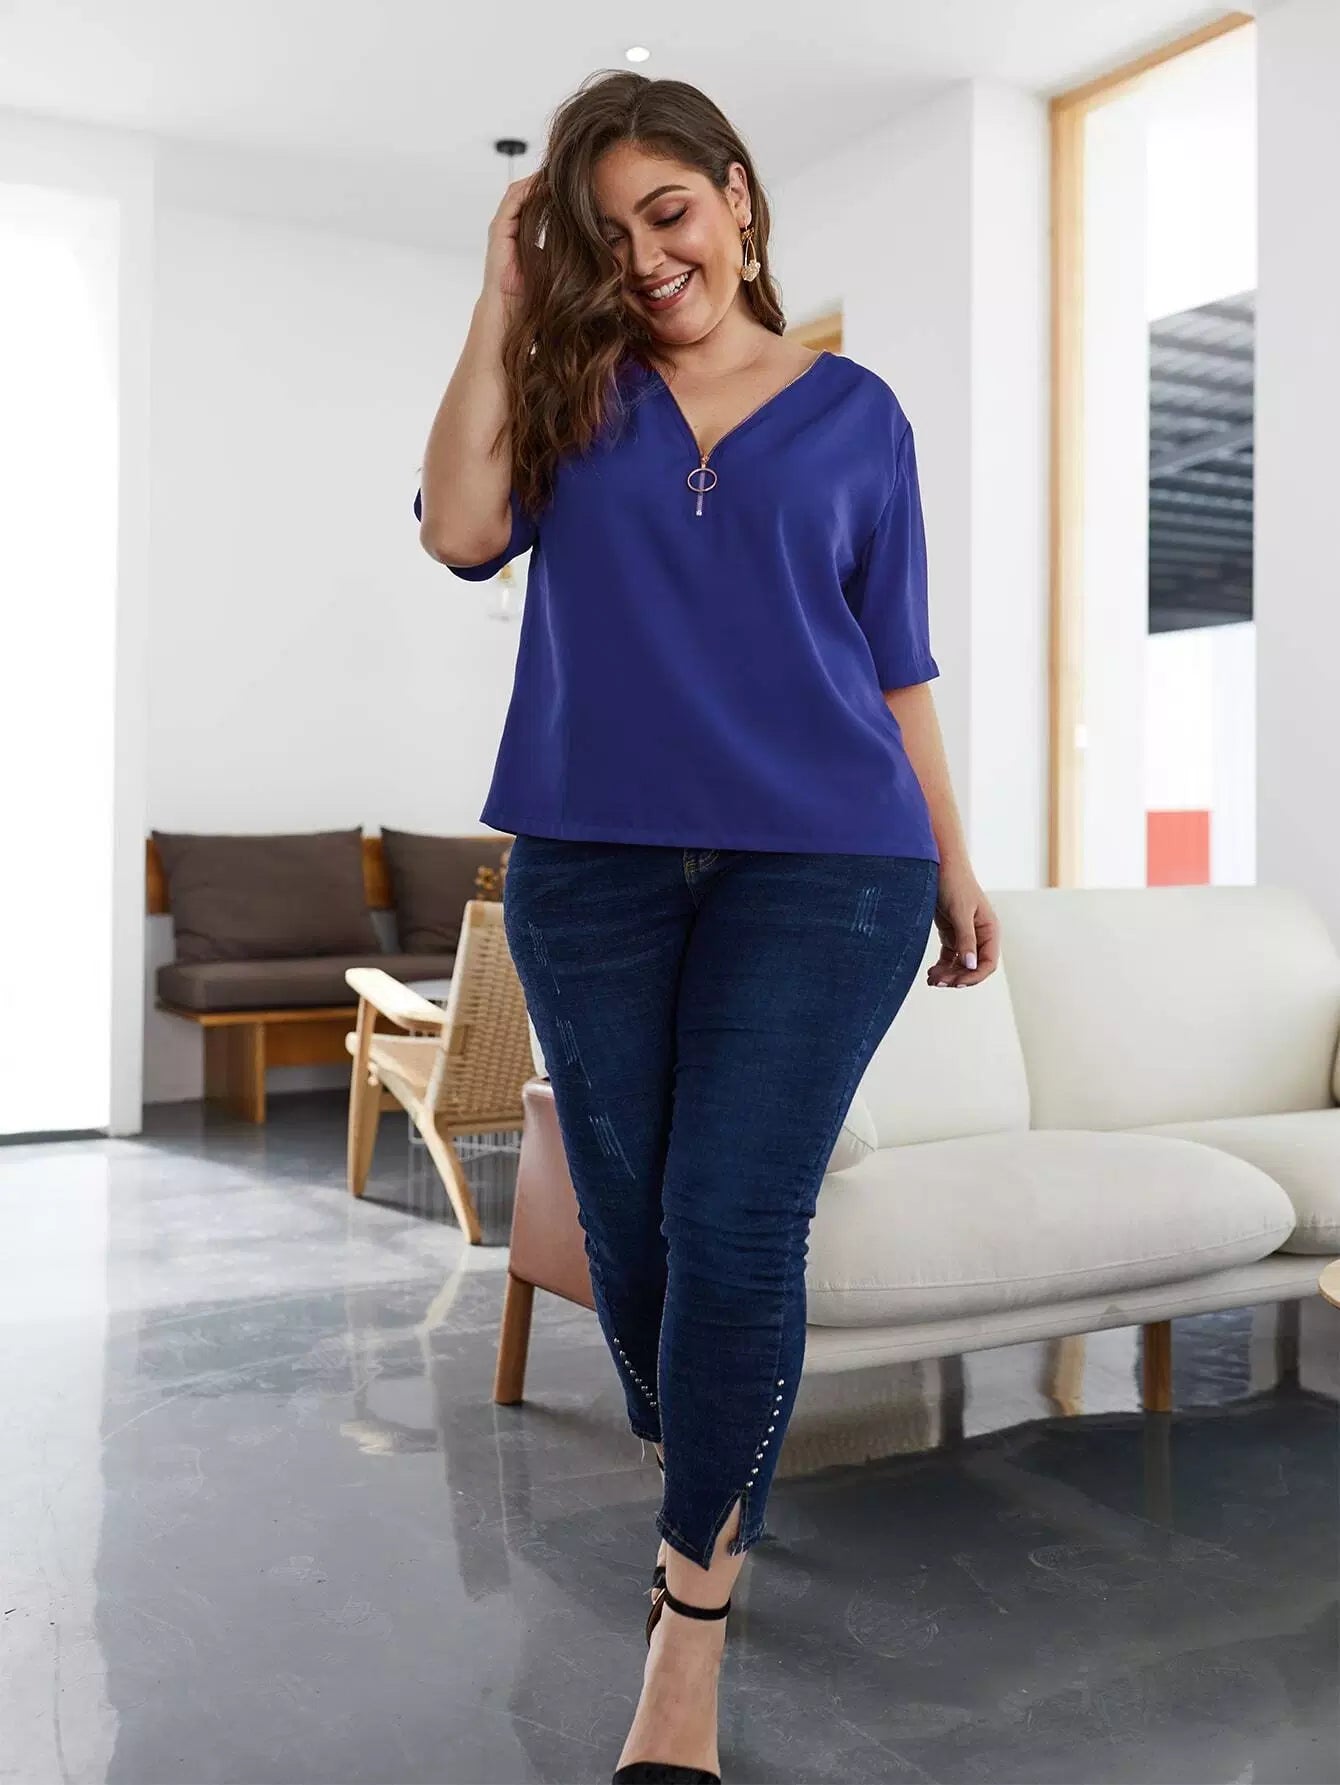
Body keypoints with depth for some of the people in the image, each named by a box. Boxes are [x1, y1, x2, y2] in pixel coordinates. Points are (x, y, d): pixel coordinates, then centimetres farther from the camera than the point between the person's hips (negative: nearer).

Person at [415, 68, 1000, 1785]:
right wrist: (501, 297, -3)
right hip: (591, 860, 2)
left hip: (820, 867, -1)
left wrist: (953, 863, 10)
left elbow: (894, 662, 12)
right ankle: (694, 1499, 35)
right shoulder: (571, 384, 11)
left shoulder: (855, 412, 10)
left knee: (733, 1226, -9)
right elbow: (461, 532, -7)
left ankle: (690, 1632, 5)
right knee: (629, 1221, 9)